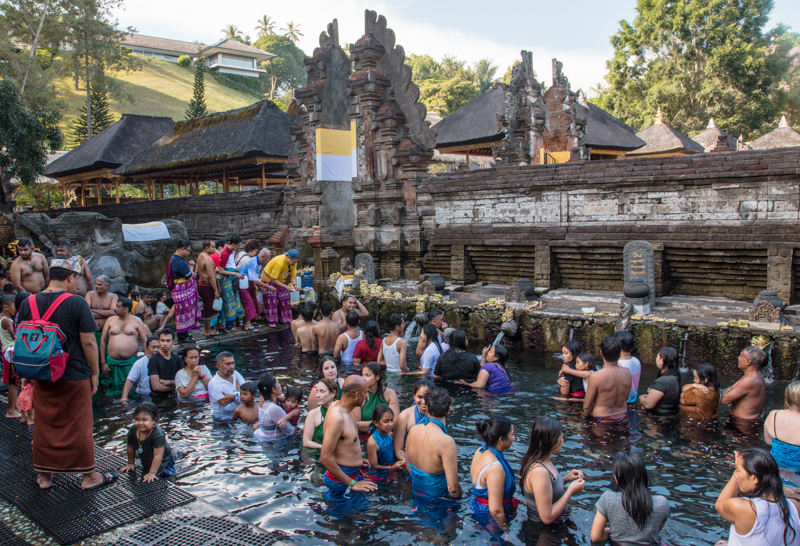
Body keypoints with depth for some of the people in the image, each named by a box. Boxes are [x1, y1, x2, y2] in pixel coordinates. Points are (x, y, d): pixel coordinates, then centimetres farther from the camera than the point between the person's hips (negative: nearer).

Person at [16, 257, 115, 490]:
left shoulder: (28, 303, -1)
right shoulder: (77, 303, -15)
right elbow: (88, 342, -14)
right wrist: (95, 372, -3)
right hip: (75, 377, -4)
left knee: (44, 426, 16)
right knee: (79, 427, 7)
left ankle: (44, 476, 26)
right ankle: (88, 476, 18)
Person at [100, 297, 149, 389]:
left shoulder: (137, 322, 4)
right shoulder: (110, 320, 9)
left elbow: (145, 341, 2)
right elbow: (103, 341, 10)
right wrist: (103, 362, 5)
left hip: (130, 363, -2)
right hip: (113, 363, 2)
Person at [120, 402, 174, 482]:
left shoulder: (158, 435, -44)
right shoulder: (132, 431, -24)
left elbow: (158, 455, -40)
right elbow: (131, 448, -6)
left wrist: (152, 473, -38)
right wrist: (131, 463, 6)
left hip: (162, 460, -6)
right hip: (145, 461, 6)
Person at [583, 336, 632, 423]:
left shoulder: (595, 377, -19)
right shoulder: (627, 373, -3)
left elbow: (587, 406, -11)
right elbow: (625, 399, 12)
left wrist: (587, 416, 8)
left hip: (602, 420, -6)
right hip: (623, 418, 6)